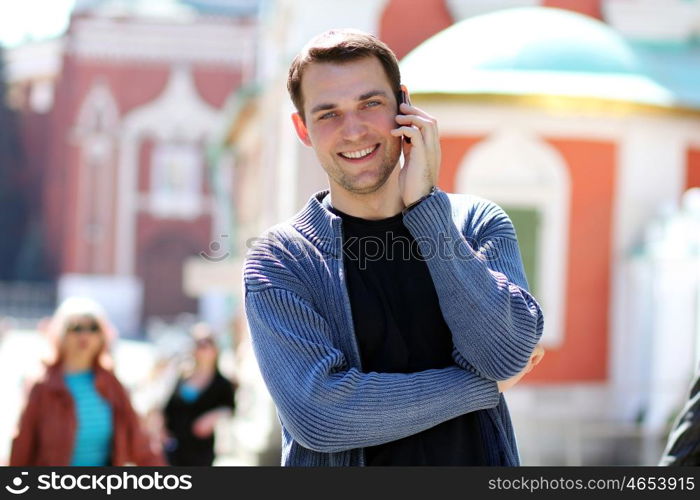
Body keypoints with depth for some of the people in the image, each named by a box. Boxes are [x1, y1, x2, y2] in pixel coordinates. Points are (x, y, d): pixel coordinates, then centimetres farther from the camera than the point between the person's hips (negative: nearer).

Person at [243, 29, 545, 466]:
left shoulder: (479, 222, -3)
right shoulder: (278, 261, -9)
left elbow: (507, 354, -19)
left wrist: (424, 203, -18)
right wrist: (488, 384, -17)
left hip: (478, 459, 2)